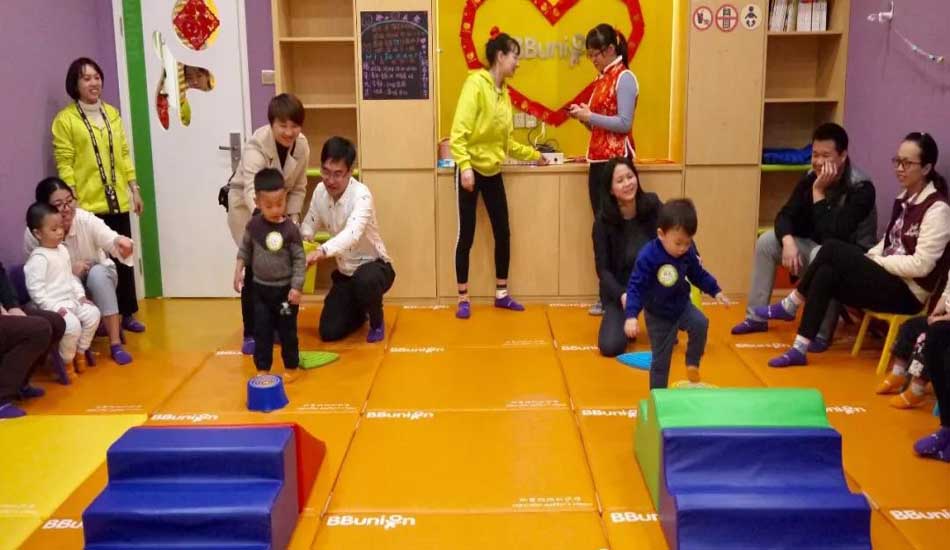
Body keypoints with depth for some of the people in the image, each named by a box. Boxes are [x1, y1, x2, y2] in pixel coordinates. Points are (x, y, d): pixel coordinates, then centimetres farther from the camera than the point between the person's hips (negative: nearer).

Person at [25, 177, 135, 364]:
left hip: (100, 277, 0)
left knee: (97, 273, -33)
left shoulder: (86, 220, -25)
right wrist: (69, 270, -30)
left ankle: (116, 343, -32)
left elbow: (111, 239, -40)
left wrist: (121, 243, -64)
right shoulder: (33, 235, -22)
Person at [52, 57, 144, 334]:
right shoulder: (65, 119, -4)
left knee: (123, 257, 10)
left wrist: (134, 188, 11)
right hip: (88, 205, -5)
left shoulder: (112, 113, 12)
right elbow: (65, 164, -8)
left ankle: (127, 313, 21)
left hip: (118, 201, 5)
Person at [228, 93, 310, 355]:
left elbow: (299, 188, -1)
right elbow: (252, 191, -46)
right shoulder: (256, 147, -31)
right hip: (245, 205, -5)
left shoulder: (302, 145, -13)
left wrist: (291, 219, -12)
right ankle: (250, 334, 1)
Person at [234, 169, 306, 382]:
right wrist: (239, 270, 0)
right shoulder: (253, 225, -6)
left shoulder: (290, 229, -15)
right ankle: (262, 368, 21)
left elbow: (299, 259, -11)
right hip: (260, 288, 3)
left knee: (287, 331, 9)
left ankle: (291, 367, 26)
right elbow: (245, 249, 10)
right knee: (261, 331, 8)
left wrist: (296, 287, -15)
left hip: (285, 289, -3)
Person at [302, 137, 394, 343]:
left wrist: (321, 252, -61)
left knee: (364, 280, -41)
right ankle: (359, 311, 31)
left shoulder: (361, 194, -27)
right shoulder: (320, 191, -6)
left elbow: (352, 234, -44)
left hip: (374, 266, -5)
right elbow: (307, 228, 0)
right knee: (329, 332, -4)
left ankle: (377, 322, -7)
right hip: (345, 272, 6)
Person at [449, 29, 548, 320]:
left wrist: (533, 155, 22)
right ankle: (463, 299, 11)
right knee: (466, 235, -1)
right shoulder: (476, 83, -12)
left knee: (503, 233, 8)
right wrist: (465, 166, -27)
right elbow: (459, 131, -20)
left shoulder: (503, 91, 11)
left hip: (493, 172, 7)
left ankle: (501, 294, 21)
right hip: (471, 170, -7)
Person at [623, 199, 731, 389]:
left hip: (681, 306, 4)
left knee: (700, 324, -25)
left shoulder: (688, 253, -10)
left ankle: (692, 364, 0)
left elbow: (698, 274, 9)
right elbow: (635, 287, -27)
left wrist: (715, 291, 6)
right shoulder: (648, 257, -27)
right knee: (661, 360, 3)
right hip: (658, 316, -4)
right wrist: (631, 316, -35)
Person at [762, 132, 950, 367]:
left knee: (833, 249, -20)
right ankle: (800, 349, -11)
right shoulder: (905, 198, 11)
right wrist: (869, 258, -1)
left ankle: (791, 305, -6)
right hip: (890, 279, 8)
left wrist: (875, 261, -13)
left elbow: (921, 265, -20)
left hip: (907, 293, -8)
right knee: (825, 275, -17)